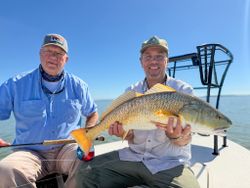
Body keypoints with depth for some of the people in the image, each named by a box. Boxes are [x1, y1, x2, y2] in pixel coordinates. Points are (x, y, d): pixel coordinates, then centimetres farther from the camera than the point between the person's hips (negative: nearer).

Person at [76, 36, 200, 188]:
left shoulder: (184, 90, -6)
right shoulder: (131, 92, 3)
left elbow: (185, 139, -7)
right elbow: (132, 137, 4)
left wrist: (176, 137, -30)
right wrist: (124, 132, -19)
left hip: (170, 163, -1)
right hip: (133, 156, 2)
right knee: (86, 171, -10)